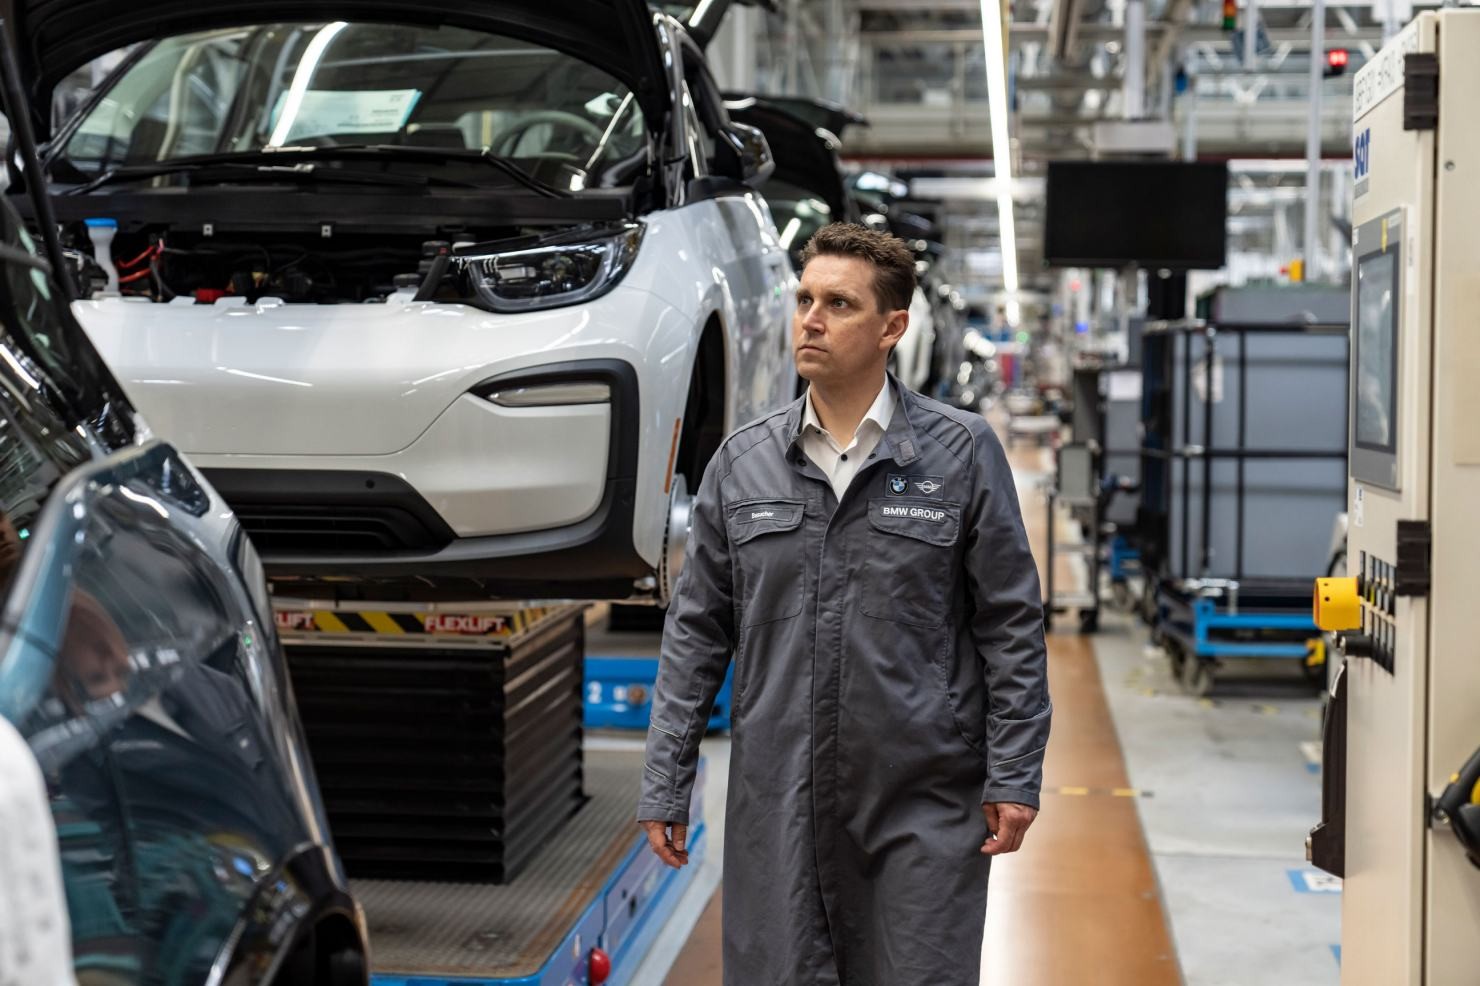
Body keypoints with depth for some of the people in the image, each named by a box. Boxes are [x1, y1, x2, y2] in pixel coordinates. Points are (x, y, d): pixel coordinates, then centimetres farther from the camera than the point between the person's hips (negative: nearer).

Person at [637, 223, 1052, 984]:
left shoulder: (961, 452, -2)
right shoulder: (742, 463, 5)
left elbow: (1012, 625, 0)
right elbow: (696, 631, 8)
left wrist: (1013, 777, -5)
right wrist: (664, 785, 5)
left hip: (924, 805, -2)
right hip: (776, 803, 2)